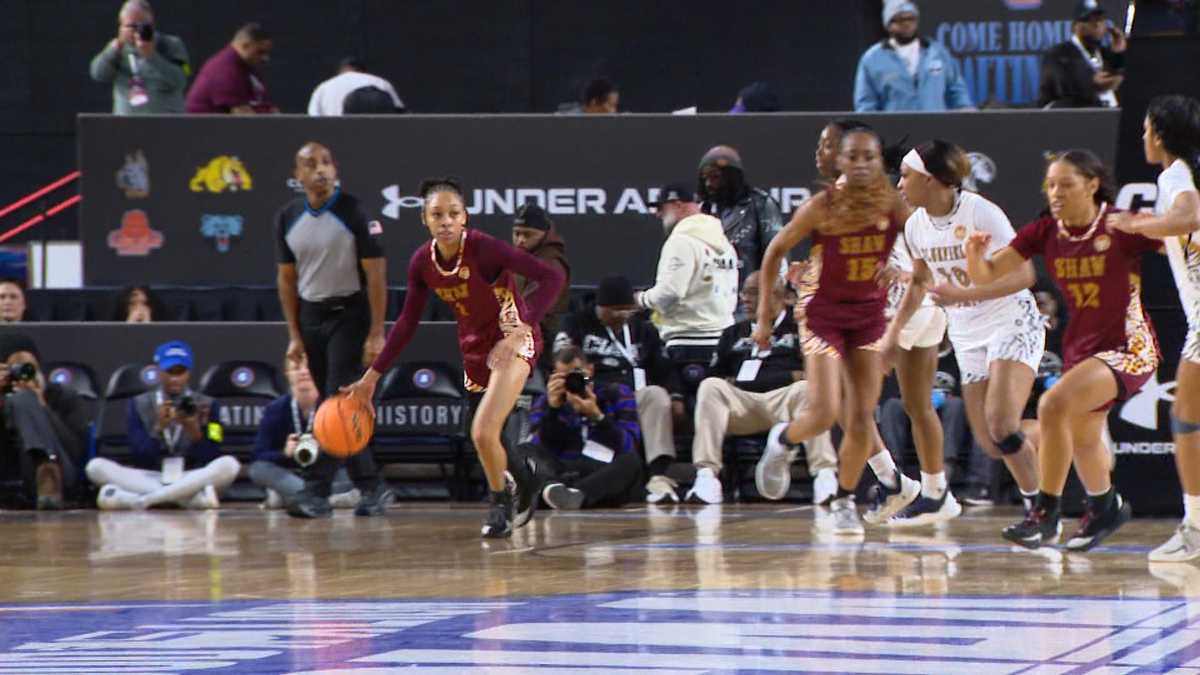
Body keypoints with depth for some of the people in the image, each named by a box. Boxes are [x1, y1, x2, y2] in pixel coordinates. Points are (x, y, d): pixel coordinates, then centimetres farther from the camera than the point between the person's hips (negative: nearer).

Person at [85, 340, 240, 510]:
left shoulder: (206, 406, 4)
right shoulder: (140, 405, 5)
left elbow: (211, 461, -3)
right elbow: (138, 459, -3)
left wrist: (195, 431, -19)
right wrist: (159, 428, -17)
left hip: (193, 479, -1)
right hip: (150, 479, 1)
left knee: (229, 464, -31)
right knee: (96, 466, -23)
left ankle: (143, 500, -35)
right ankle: (192, 499, -36)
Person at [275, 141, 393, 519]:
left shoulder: (354, 213, -12)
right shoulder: (288, 218, 3)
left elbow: (376, 274, -12)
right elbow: (287, 278, 11)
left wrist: (376, 334, -16)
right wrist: (294, 336, 7)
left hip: (348, 314, -6)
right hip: (311, 315, 6)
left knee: (338, 403, -13)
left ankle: (316, 493, -12)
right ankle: (372, 488, 14)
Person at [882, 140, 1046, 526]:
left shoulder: (981, 213, -18)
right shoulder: (916, 226, 3)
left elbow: (1023, 275, -22)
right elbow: (920, 282, 22)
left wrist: (962, 295, -29)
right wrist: (895, 328, 15)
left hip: (1013, 323, -6)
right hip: (967, 335, 6)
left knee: (1001, 423, -24)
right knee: (990, 443, 0)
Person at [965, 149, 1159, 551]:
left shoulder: (1123, 227, -17)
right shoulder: (1045, 232, -3)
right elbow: (986, 276, -4)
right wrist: (975, 256, -26)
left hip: (1129, 349, -7)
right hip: (1080, 348, 7)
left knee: (1054, 405, -27)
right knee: (1081, 439, 24)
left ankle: (1045, 514, -19)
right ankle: (1106, 507, 53)